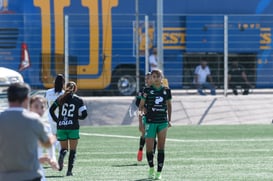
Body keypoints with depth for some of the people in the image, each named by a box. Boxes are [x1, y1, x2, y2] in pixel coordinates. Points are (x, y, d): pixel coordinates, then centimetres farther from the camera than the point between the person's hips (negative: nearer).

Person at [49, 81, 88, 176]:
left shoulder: (60, 98, 6)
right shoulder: (78, 100, 1)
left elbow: (51, 110, 3)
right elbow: (84, 114, -3)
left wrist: (56, 120, 11)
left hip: (61, 127, 2)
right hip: (73, 127, -2)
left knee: (64, 148, 14)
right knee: (73, 150, 9)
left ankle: (61, 156, -21)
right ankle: (69, 170, 0)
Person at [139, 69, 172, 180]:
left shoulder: (166, 91, 5)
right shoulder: (147, 90, -1)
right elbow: (141, 105, 5)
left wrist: (169, 120, 14)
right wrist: (141, 112, -12)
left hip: (163, 122, 2)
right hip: (150, 121, -2)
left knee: (161, 147, 1)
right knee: (149, 148, -6)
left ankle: (159, 172, 7)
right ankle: (151, 169, 17)